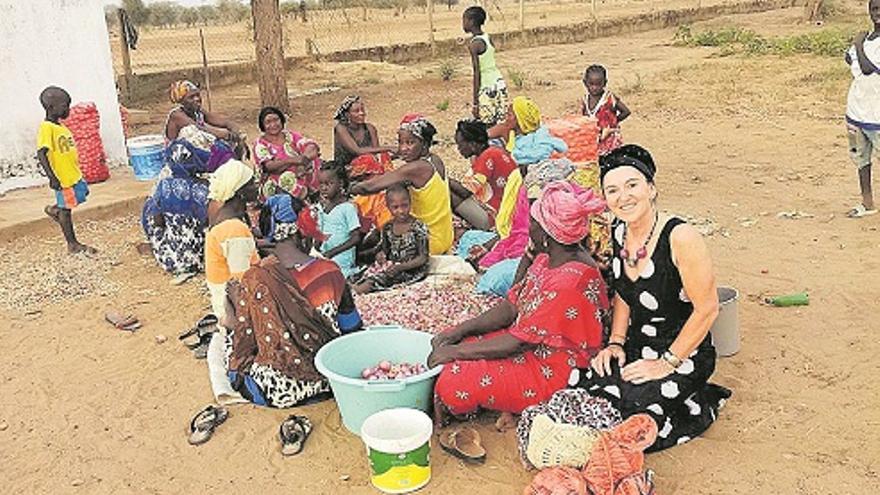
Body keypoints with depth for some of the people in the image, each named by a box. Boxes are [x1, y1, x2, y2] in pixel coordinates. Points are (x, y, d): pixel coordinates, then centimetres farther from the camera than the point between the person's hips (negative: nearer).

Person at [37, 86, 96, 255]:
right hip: (62, 177, -8)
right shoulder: (46, 128, -18)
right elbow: (41, 154, -23)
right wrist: (52, 177, -26)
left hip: (74, 174, 8)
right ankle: (72, 244, 15)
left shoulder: (59, 125, 9)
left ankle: (53, 209, 37)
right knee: (66, 208, 3)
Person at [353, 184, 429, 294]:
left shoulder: (418, 227, -13)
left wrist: (401, 267, -23)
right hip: (393, 266, 6)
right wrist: (381, 255, -9)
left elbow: (423, 258, -13)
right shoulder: (388, 228, 4)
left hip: (413, 270, -6)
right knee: (376, 267, -21)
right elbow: (385, 249, 17)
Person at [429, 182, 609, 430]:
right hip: (534, 347, 10)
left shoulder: (570, 282, -30)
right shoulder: (548, 259, 2)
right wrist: (460, 330, -2)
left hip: (550, 374, -10)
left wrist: (455, 352, -17)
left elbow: (519, 342, -26)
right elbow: (512, 306, 7)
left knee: (453, 381, -20)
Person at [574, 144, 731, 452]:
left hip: (684, 354, -7)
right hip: (636, 348, 7)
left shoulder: (680, 237, -22)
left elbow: (707, 308, -18)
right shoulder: (619, 233, 1)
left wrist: (667, 363, -15)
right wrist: (616, 343, 3)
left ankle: (697, 405, 4)